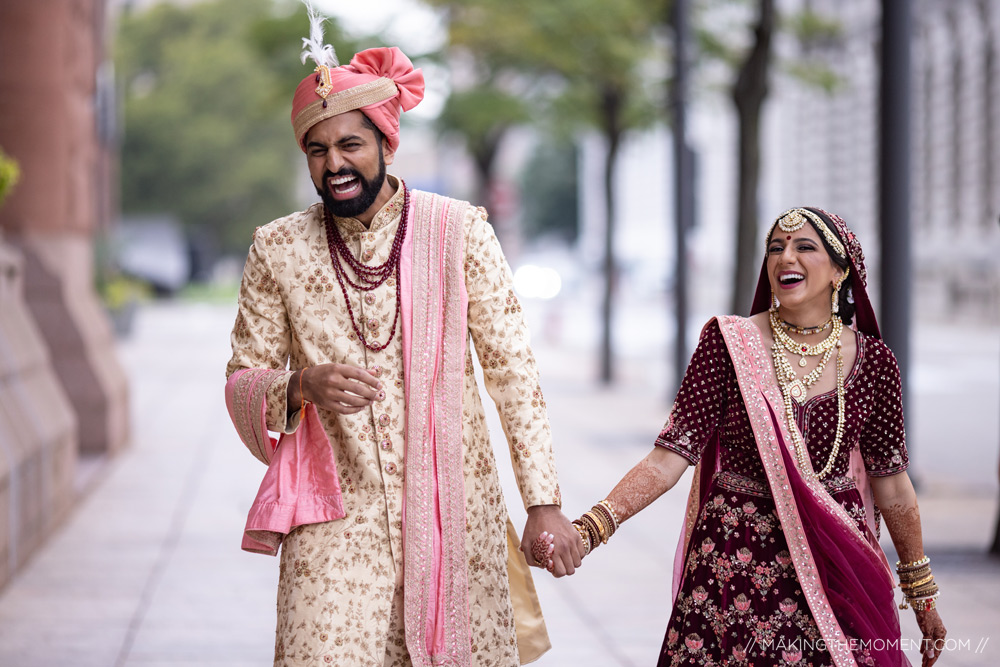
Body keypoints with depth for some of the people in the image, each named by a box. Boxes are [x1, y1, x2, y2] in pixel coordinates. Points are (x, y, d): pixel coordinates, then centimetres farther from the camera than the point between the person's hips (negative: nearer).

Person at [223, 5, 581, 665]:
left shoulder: (459, 230, -1)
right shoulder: (276, 250, 3)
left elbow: (513, 366, 0)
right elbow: (241, 382, 8)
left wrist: (544, 502, -6)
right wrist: (302, 385, -14)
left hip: (452, 505, 0)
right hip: (336, 520, 0)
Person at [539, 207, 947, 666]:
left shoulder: (871, 360, 0)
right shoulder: (729, 342, -4)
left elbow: (891, 482, 9)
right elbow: (670, 457, -9)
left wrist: (922, 595, 14)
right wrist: (590, 529, -22)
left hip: (836, 568, 1)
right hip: (734, 569, -1)